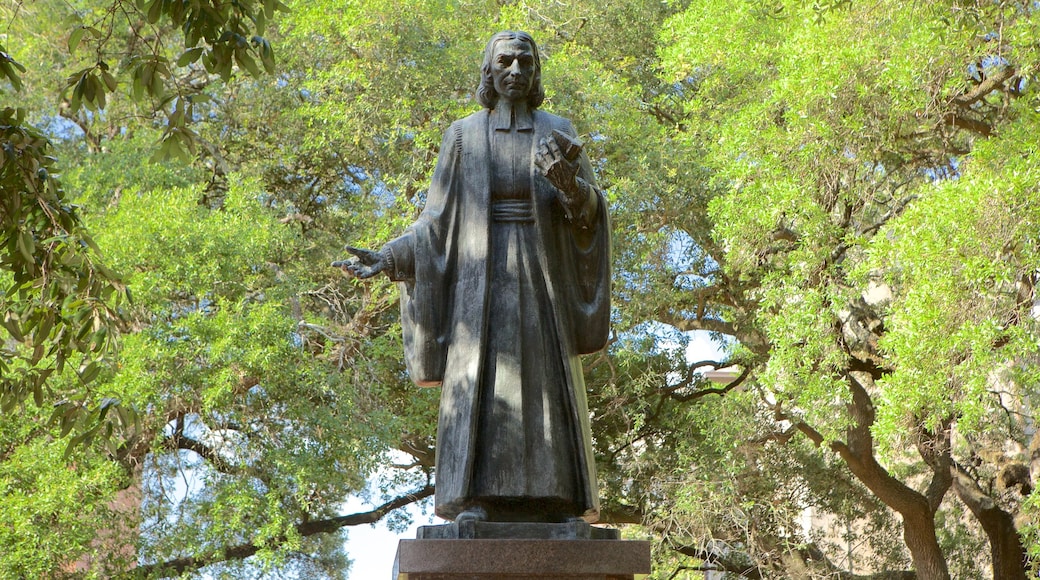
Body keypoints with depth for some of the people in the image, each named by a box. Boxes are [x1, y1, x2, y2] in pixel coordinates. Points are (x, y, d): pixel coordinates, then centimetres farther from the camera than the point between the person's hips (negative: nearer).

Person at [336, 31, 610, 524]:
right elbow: (439, 220, 9)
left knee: (549, 386, -7)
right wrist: (389, 258, -6)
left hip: (541, 277, 1)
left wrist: (571, 187, -23)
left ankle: (558, 508, -6)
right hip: (482, 278, 0)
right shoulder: (464, 134, 11)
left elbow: (590, 210, 1)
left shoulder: (558, 132, 11)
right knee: (478, 388, -12)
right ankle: (475, 509, -13)